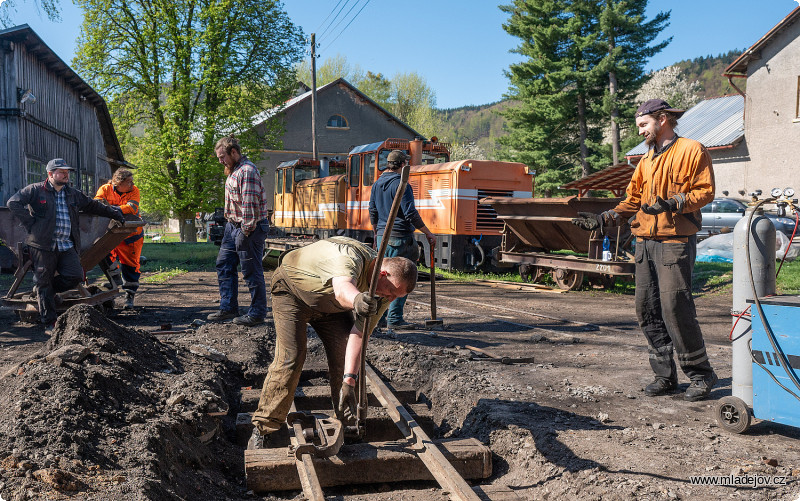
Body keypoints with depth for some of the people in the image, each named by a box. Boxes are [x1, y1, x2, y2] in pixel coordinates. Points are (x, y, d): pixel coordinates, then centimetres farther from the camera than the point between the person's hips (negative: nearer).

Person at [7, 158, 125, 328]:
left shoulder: (73, 194, 18)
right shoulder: (36, 190, 2)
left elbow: (92, 205, 30)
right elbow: (13, 202, -5)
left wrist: (114, 213, 33)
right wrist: (30, 223, -9)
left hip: (67, 246, 5)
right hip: (43, 246, -4)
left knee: (75, 276, -8)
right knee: (44, 283, 1)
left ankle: (44, 289, 21)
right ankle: (50, 322, 10)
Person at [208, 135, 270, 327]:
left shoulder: (247, 171, -19)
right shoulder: (233, 170, 14)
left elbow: (249, 204, -23)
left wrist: (245, 231, -20)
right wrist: (231, 224, 13)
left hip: (249, 228, -11)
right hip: (233, 225, 11)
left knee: (251, 271, -2)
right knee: (224, 265, 13)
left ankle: (257, 314, 9)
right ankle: (228, 307, 22)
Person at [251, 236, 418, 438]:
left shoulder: (383, 295, -18)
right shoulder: (350, 256, -39)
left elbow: (358, 334, -21)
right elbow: (342, 288, -61)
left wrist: (349, 381, -30)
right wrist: (357, 300, -85)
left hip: (331, 306, 6)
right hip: (292, 290, -6)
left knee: (343, 358, -7)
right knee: (290, 358, -15)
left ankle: (347, 423, 10)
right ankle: (263, 427, -2)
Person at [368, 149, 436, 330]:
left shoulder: (376, 185, 12)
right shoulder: (401, 185, -13)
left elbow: (372, 213, 17)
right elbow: (411, 214, -17)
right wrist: (428, 234, -9)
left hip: (382, 236, 8)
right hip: (400, 237, -8)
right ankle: (394, 319, 1)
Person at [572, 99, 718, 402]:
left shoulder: (691, 150, 1)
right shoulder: (647, 160, 23)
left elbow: (705, 191, -6)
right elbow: (633, 200, 22)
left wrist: (673, 203, -21)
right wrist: (604, 219, 11)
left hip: (676, 241, -7)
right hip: (645, 241, 8)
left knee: (675, 308, -12)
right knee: (647, 309, 4)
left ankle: (701, 374, 3)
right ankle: (665, 375, 13)